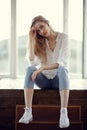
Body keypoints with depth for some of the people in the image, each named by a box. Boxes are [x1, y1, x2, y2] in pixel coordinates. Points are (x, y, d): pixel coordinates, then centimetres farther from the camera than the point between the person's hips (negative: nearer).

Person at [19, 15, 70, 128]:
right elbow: (32, 61, -15)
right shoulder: (39, 41, 1)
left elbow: (63, 62, -20)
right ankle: (28, 112, -38)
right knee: (30, 69, -29)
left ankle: (64, 113, -45)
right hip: (44, 80, 2)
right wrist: (31, 39, -16)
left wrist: (42, 68, -32)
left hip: (59, 79, -2)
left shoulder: (63, 37, -7)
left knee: (62, 69, -36)